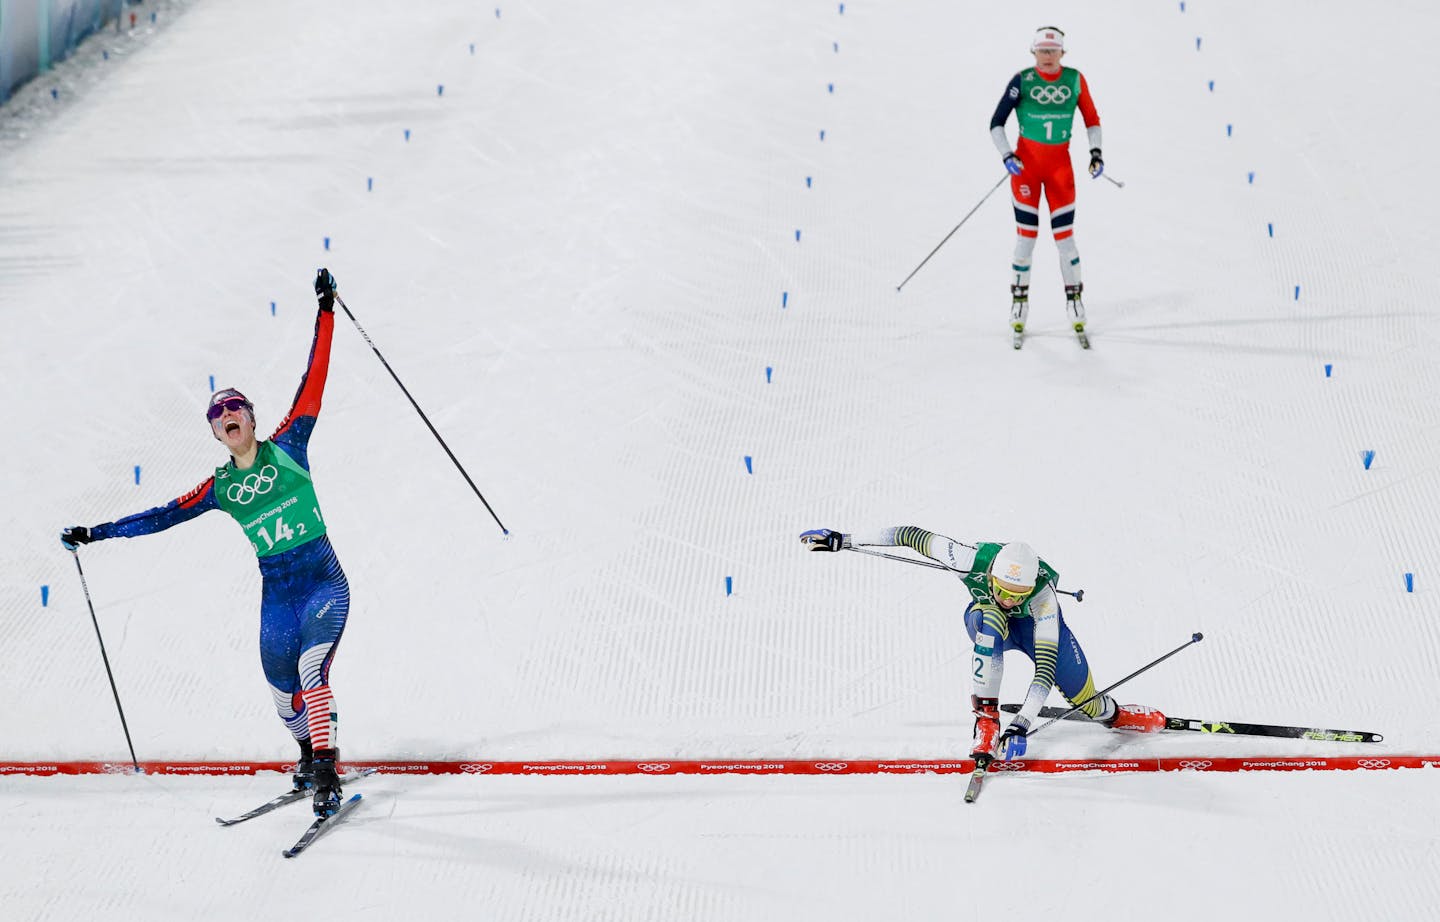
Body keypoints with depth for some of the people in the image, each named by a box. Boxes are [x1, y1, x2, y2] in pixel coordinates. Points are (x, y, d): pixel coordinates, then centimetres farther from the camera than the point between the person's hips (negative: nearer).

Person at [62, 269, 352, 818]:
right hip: (276, 594, 4)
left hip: (323, 581, -4)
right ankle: (309, 754, 35)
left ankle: (326, 776, -20)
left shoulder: (286, 447, 0)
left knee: (312, 673, -21)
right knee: (284, 691, 8)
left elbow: (314, 377, -3)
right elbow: (164, 516, 10)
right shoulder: (220, 488, 8)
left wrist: (325, 312, -7)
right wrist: (95, 534, 7)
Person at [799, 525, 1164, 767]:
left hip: (1036, 625, 0)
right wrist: (843, 540, -24)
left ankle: (1112, 714, 29)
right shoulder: (973, 559, -38)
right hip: (988, 619, 0)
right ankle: (986, 719, -33)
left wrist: (1022, 724, -52)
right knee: (988, 620, -39)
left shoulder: (1043, 592, -40)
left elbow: (1046, 665, -43)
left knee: (1084, 699, -9)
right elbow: (912, 536, -26)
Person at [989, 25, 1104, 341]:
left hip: (1060, 164, 1)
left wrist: (1095, 152, -1)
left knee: (1064, 234, -1)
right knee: (1026, 233, -2)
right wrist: (1006, 156, -14)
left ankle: (1074, 298, 12)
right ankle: (1019, 297, 11)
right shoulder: (1022, 81, -6)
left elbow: (1092, 119, 10)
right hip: (1027, 161, -1)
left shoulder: (1075, 80, 0)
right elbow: (996, 123, -2)